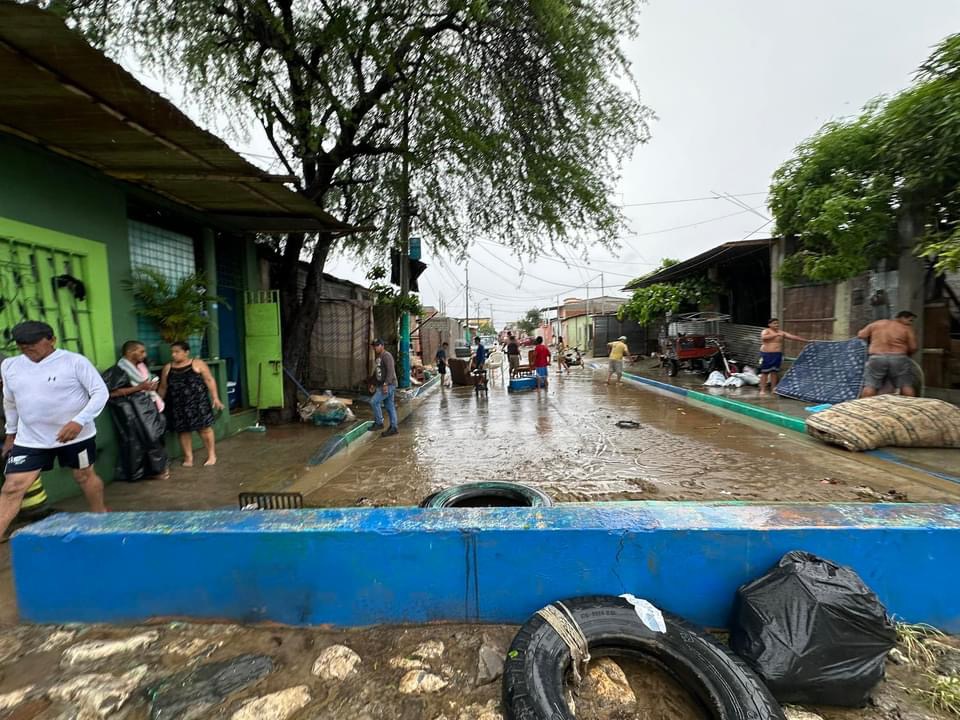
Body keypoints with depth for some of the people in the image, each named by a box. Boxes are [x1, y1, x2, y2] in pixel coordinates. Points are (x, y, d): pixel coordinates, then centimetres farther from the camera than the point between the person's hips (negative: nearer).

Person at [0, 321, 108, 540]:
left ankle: (100, 517, 34)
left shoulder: (75, 361, -14)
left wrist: (79, 421, -27)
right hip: (29, 439, 4)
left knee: (84, 476, 13)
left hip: (76, 435, -3)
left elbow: (101, 392, -17)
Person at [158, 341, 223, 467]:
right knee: (183, 430, 7)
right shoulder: (167, 368, 7)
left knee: (204, 428, 1)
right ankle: (188, 457, 19)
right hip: (178, 405, 3)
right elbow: (163, 388, 14)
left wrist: (215, 398, -7)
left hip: (198, 402, -3)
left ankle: (211, 455, 12)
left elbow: (209, 380, -3)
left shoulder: (198, 363, -3)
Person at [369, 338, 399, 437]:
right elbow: (376, 371, 24)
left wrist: (386, 384, -28)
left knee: (374, 401, -13)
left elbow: (390, 371, -23)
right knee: (389, 407, 10)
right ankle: (393, 428, 14)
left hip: (389, 385, -9)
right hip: (382, 385, 9)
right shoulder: (379, 357, 17)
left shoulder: (386, 356, -13)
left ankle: (379, 423, -2)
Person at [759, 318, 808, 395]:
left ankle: (773, 389, 14)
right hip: (766, 354, -5)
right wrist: (776, 334, -29)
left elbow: (793, 337, 7)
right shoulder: (766, 331, -7)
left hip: (777, 355, 5)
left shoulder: (781, 332, 8)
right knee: (764, 372, -1)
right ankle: (762, 390, 2)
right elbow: (763, 337, -28)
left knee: (774, 372, 8)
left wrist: (807, 341, 5)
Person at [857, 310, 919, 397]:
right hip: (899, 359, -1)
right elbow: (913, 347, 5)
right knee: (906, 386, 5)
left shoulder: (876, 324, 18)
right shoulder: (907, 328, 11)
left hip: (876, 358, 1)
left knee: (870, 386, -5)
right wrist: (905, 354, 25)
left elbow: (860, 336, 17)